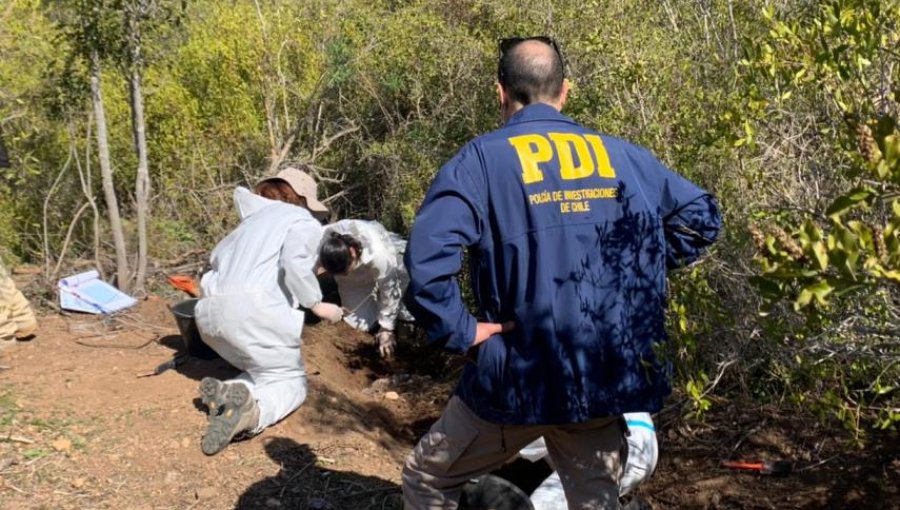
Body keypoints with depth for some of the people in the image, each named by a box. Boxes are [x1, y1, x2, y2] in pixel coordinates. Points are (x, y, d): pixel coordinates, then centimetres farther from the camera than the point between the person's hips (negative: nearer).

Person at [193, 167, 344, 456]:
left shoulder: (255, 220, 29)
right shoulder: (304, 222, 6)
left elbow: (217, 256, 31)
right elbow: (295, 262, -13)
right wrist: (317, 305, -4)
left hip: (210, 311, 7)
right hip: (256, 310, -7)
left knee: (264, 372, 20)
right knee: (291, 379, 6)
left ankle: (227, 393, -13)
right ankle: (252, 412, -28)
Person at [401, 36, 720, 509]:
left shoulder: (482, 159, -6)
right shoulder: (624, 156, 9)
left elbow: (426, 256, -20)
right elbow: (701, 216, 16)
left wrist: (461, 331, -9)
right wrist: (636, 270, 14)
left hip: (520, 376, -3)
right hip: (611, 377, 4)